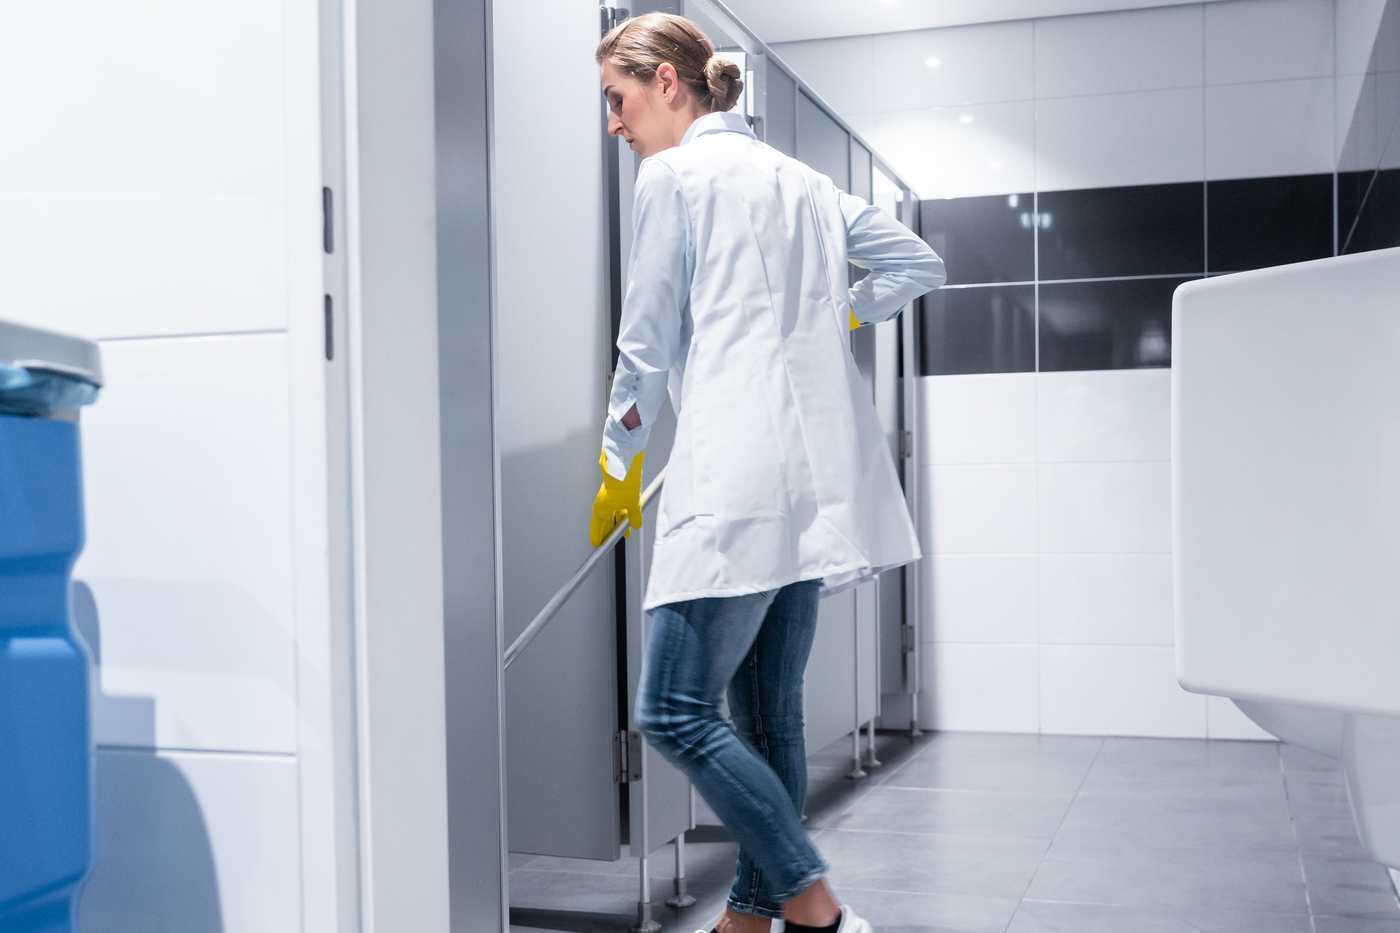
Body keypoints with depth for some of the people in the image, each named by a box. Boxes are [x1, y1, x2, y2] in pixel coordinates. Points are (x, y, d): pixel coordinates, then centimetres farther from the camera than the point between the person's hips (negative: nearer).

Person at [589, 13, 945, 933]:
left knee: (675, 713, -6)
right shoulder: (800, 178, 21)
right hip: (819, 478, 9)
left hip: (737, 478, -9)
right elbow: (919, 262, 24)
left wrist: (619, 468, 13)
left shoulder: (673, 173, -1)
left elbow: (649, 344, 2)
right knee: (767, 715, 13)